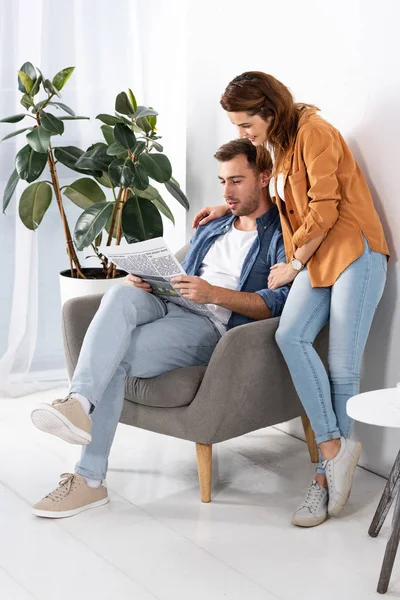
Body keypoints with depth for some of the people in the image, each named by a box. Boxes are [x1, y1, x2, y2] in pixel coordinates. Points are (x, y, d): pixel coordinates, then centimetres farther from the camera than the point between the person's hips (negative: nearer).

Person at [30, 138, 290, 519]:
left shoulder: (280, 235, 4)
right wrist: (148, 280, 4)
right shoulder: (212, 229, 30)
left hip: (211, 327, -6)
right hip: (170, 305, 6)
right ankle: (78, 404, -42)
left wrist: (214, 294, -23)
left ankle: (89, 479, -25)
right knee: (122, 294, -30)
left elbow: (279, 303, -11)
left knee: (113, 358, -27)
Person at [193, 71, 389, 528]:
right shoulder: (280, 144, 19)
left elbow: (324, 209, -15)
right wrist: (230, 208, 26)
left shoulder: (314, 133, -9)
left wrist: (293, 263, -7)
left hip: (353, 253, -7)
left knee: (342, 366, -10)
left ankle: (328, 473, 0)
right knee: (290, 335, -20)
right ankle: (334, 446, -17)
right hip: (313, 259, 7)